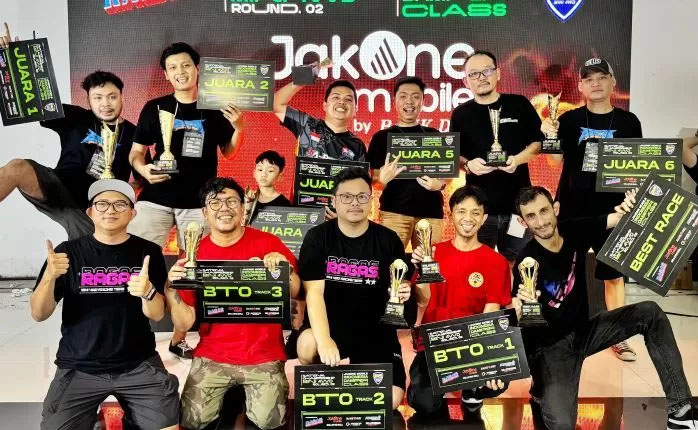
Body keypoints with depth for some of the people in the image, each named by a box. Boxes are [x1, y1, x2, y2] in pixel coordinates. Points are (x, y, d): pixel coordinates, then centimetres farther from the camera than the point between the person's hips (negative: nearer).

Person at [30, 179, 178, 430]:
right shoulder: (69, 251, 0)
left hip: (139, 365, 0)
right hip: (79, 367, 1)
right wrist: (49, 276, -20)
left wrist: (147, 292, -25)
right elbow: (39, 314, -2)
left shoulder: (148, 252, 0)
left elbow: (157, 315, -4)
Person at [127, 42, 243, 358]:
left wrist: (237, 128, -8)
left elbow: (228, 153, 9)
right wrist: (143, 170, -12)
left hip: (198, 202, 0)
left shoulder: (215, 109, 3)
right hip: (156, 198, 0)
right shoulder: (155, 108, 5)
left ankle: (180, 338, 20)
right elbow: (135, 153, 9)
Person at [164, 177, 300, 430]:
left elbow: (295, 293, -3)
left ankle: (246, 393, 16)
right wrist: (171, 290, -20)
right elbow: (184, 324, -3)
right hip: (212, 356, 2)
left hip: (264, 355, -1)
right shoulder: (194, 255, -2)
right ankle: (228, 395, 18)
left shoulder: (268, 243, -6)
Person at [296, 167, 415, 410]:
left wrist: (403, 293, -19)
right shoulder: (317, 237, -6)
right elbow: (313, 291, -17)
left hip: (375, 329, 2)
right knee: (308, 348, -35)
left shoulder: (389, 240, -1)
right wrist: (324, 340, -33)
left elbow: (399, 289, 8)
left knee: (392, 399, -13)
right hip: (328, 324, -2)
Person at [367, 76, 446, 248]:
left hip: (431, 211, 2)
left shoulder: (434, 136, 15)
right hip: (394, 210, -2)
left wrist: (440, 183, -5)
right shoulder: (382, 137, 8)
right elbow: (372, 176, 5)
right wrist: (382, 178, -17)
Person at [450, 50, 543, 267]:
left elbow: (538, 142, 7)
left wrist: (518, 159, -13)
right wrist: (468, 165, -16)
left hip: (518, 202, 0)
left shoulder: (519, 105, 4)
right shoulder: (461, 114, 5)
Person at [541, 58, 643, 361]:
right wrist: (549, 137, -24)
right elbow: (557, 160, -6)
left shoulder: (628, 122, 3)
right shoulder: (570, 119, 1)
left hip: (611, 208, 1)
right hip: (571, 207, 0)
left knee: (614, 273, 6)